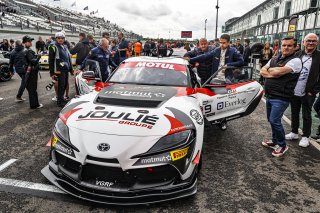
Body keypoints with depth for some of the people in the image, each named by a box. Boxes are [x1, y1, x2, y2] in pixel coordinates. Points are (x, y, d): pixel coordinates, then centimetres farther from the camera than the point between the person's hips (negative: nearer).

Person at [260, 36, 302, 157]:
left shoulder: (295, 61, -11)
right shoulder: (274, 59, 13)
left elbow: (279, 71, -24)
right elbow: (262, 71, 4)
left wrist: (270, 70, -4)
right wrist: (273, 74, -13)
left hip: (281, 98, -7)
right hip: (269, 96, 8)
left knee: (274, 121, -10)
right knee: (271, 120, 16)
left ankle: (282, 145, 10)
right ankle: (275, 141, 33)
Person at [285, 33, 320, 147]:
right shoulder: (297, 54, 4)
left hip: (307, 93, -4)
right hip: (294, 91, 4)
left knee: (306, 116, 9)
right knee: (294, 113, 16)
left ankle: (305, 136, 23)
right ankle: (294, 132, 32)